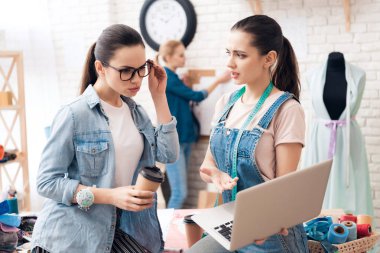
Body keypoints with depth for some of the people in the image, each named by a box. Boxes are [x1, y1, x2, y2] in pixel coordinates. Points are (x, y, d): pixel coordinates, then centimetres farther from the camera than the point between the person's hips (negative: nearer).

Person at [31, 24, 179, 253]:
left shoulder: (136, 112, 7)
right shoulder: (74, 115, -15)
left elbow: (168, 154, -2)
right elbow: (47, 181, -15)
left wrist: (159, 96, -2)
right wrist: (111, 196, -24)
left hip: (118, 229, 6)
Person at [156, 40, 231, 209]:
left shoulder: (172, 78, 16)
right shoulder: (167, 77, -13)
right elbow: (196, 96, -9)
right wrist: (218, 81, 1)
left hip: (182, 138, 9)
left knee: (178, 191, 8)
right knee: (180, 193, -12)